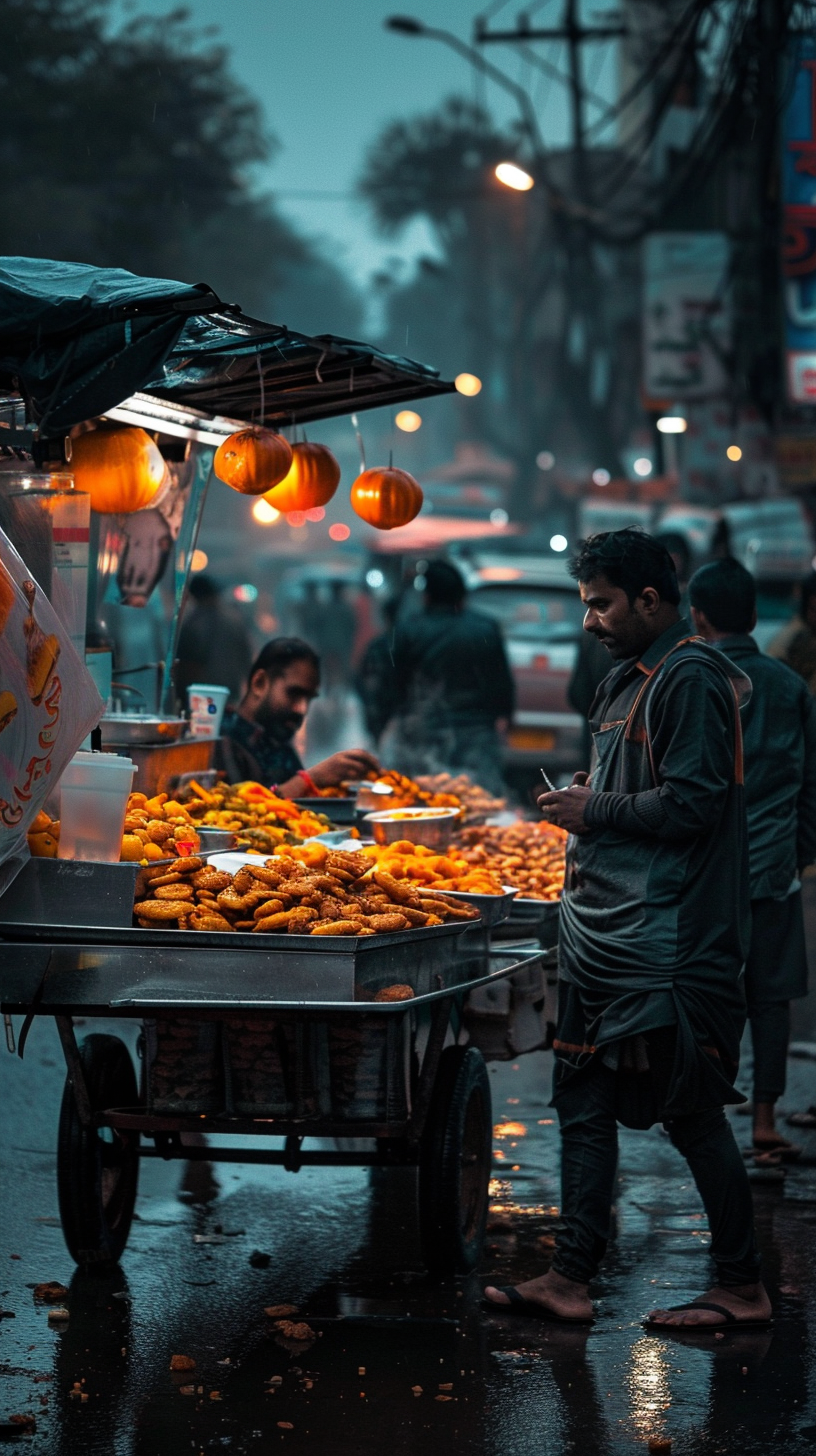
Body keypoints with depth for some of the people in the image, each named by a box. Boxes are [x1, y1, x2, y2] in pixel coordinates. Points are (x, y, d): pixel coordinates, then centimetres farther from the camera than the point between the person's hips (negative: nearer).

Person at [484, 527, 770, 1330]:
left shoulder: (691, 679, -13)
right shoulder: (625, 681, 18)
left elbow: (692, 804, -20)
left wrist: (596, 811, -10)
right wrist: (589, 840, 10)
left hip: (664, 944, -10)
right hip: (605, 933, 10)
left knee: (691, 1112, -4)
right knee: (584, 1106, 10)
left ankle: (742, 1287, 6)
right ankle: (569, 1279, 14)